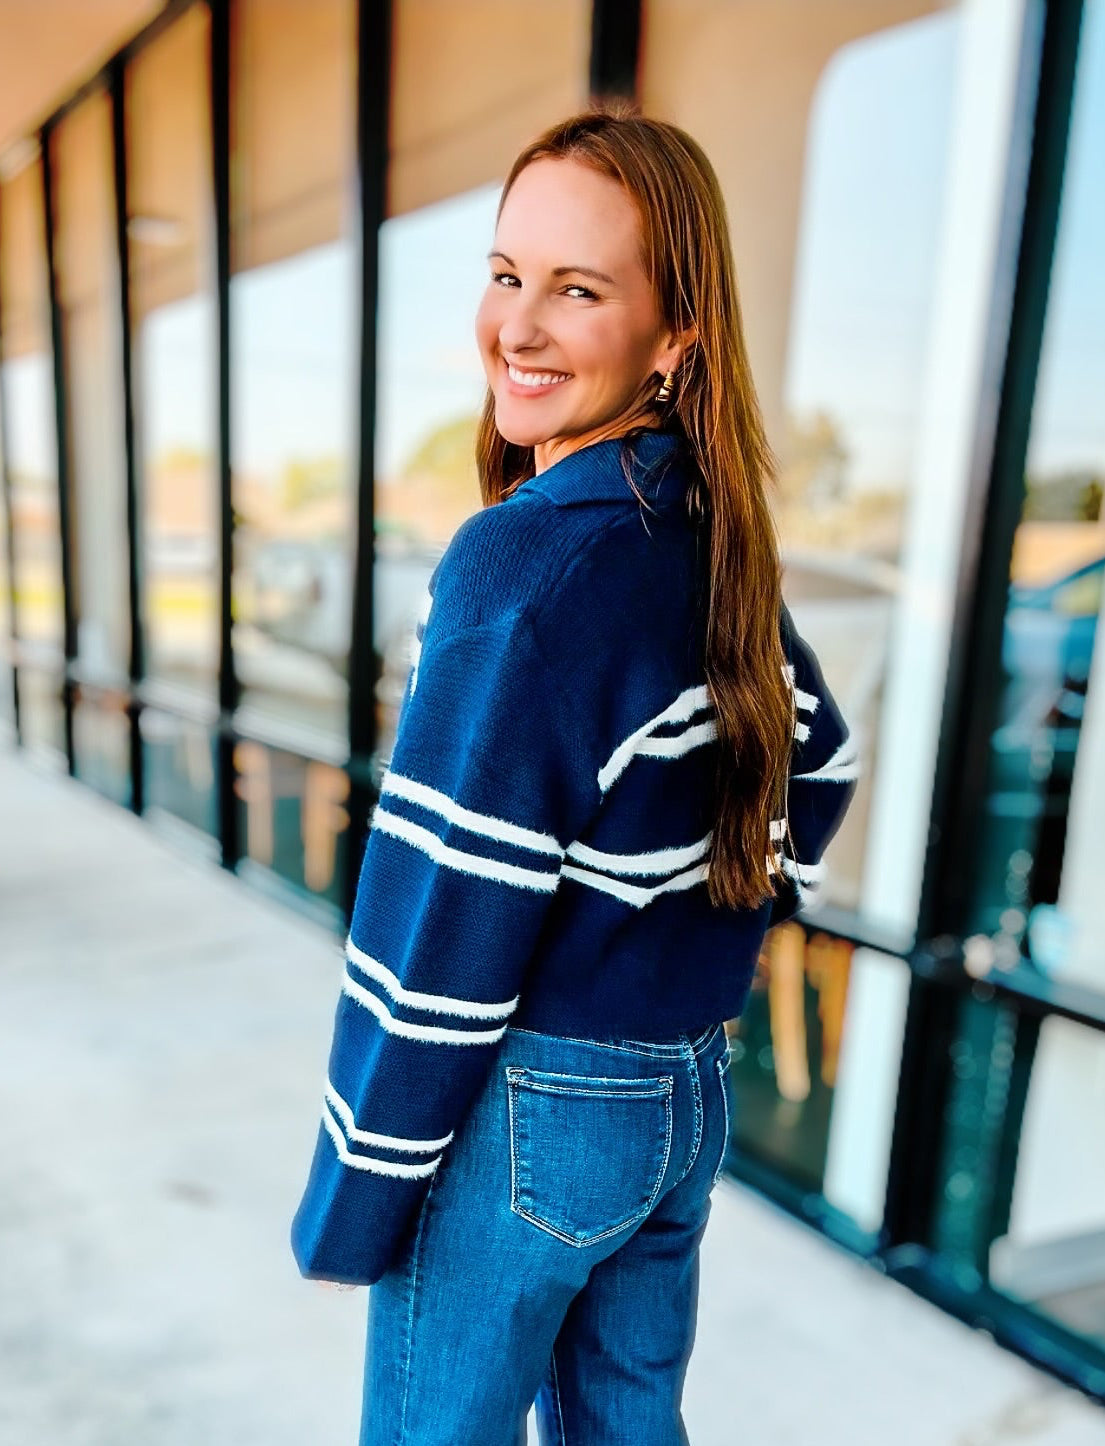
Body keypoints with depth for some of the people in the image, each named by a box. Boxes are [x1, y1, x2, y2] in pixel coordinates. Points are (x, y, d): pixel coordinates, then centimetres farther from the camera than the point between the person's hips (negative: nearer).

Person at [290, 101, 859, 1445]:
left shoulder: (523, 558, -23)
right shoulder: (718, 543, 1)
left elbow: (444, 927, -22)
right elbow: (821, 769, 14)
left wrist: (354, 1199, -10)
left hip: (526, 1105, -7)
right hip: (691, 1093, 7)